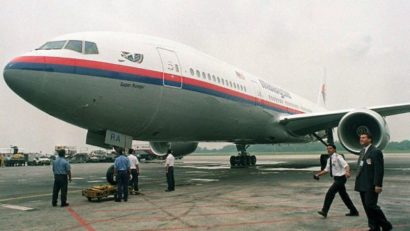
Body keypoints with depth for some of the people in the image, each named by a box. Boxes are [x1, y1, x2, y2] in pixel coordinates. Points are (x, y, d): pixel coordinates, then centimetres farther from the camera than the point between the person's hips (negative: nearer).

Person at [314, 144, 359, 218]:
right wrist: (318, 174, 5)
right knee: (343, 195, 17)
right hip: (336, 178, 9)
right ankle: (354, 211, 31)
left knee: (330, 193, -15)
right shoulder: (329, 159, 11)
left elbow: (346, 165, -25)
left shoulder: (338, 157, -14)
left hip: (341, 178, -9)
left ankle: (324, 211, -12)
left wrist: (347, 172, -45)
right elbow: (326, 170, 17)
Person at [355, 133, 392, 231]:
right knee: (367, 207, 9)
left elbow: (379, 170, -16)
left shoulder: (376, 152, -10)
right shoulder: (362, 151, 16)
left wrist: (378, 185, -20)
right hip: (362, 185, 8)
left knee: (371, 205, -9)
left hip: (371, 186, -8)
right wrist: (358, 183, 17)